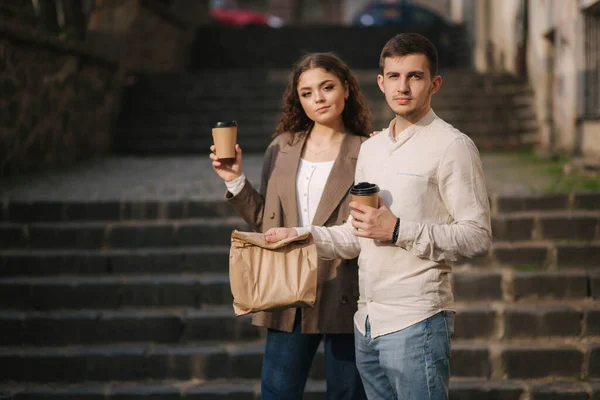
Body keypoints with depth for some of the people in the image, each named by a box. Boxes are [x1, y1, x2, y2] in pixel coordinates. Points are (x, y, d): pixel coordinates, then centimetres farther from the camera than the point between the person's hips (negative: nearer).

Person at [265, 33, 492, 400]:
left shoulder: (452, 146, -7)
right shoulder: (371, 149, 17)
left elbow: (477, 237, -14)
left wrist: (397, 230, -18)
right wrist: (302, 235, 8)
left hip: (415, 322, -7)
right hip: (367, 323, 7)